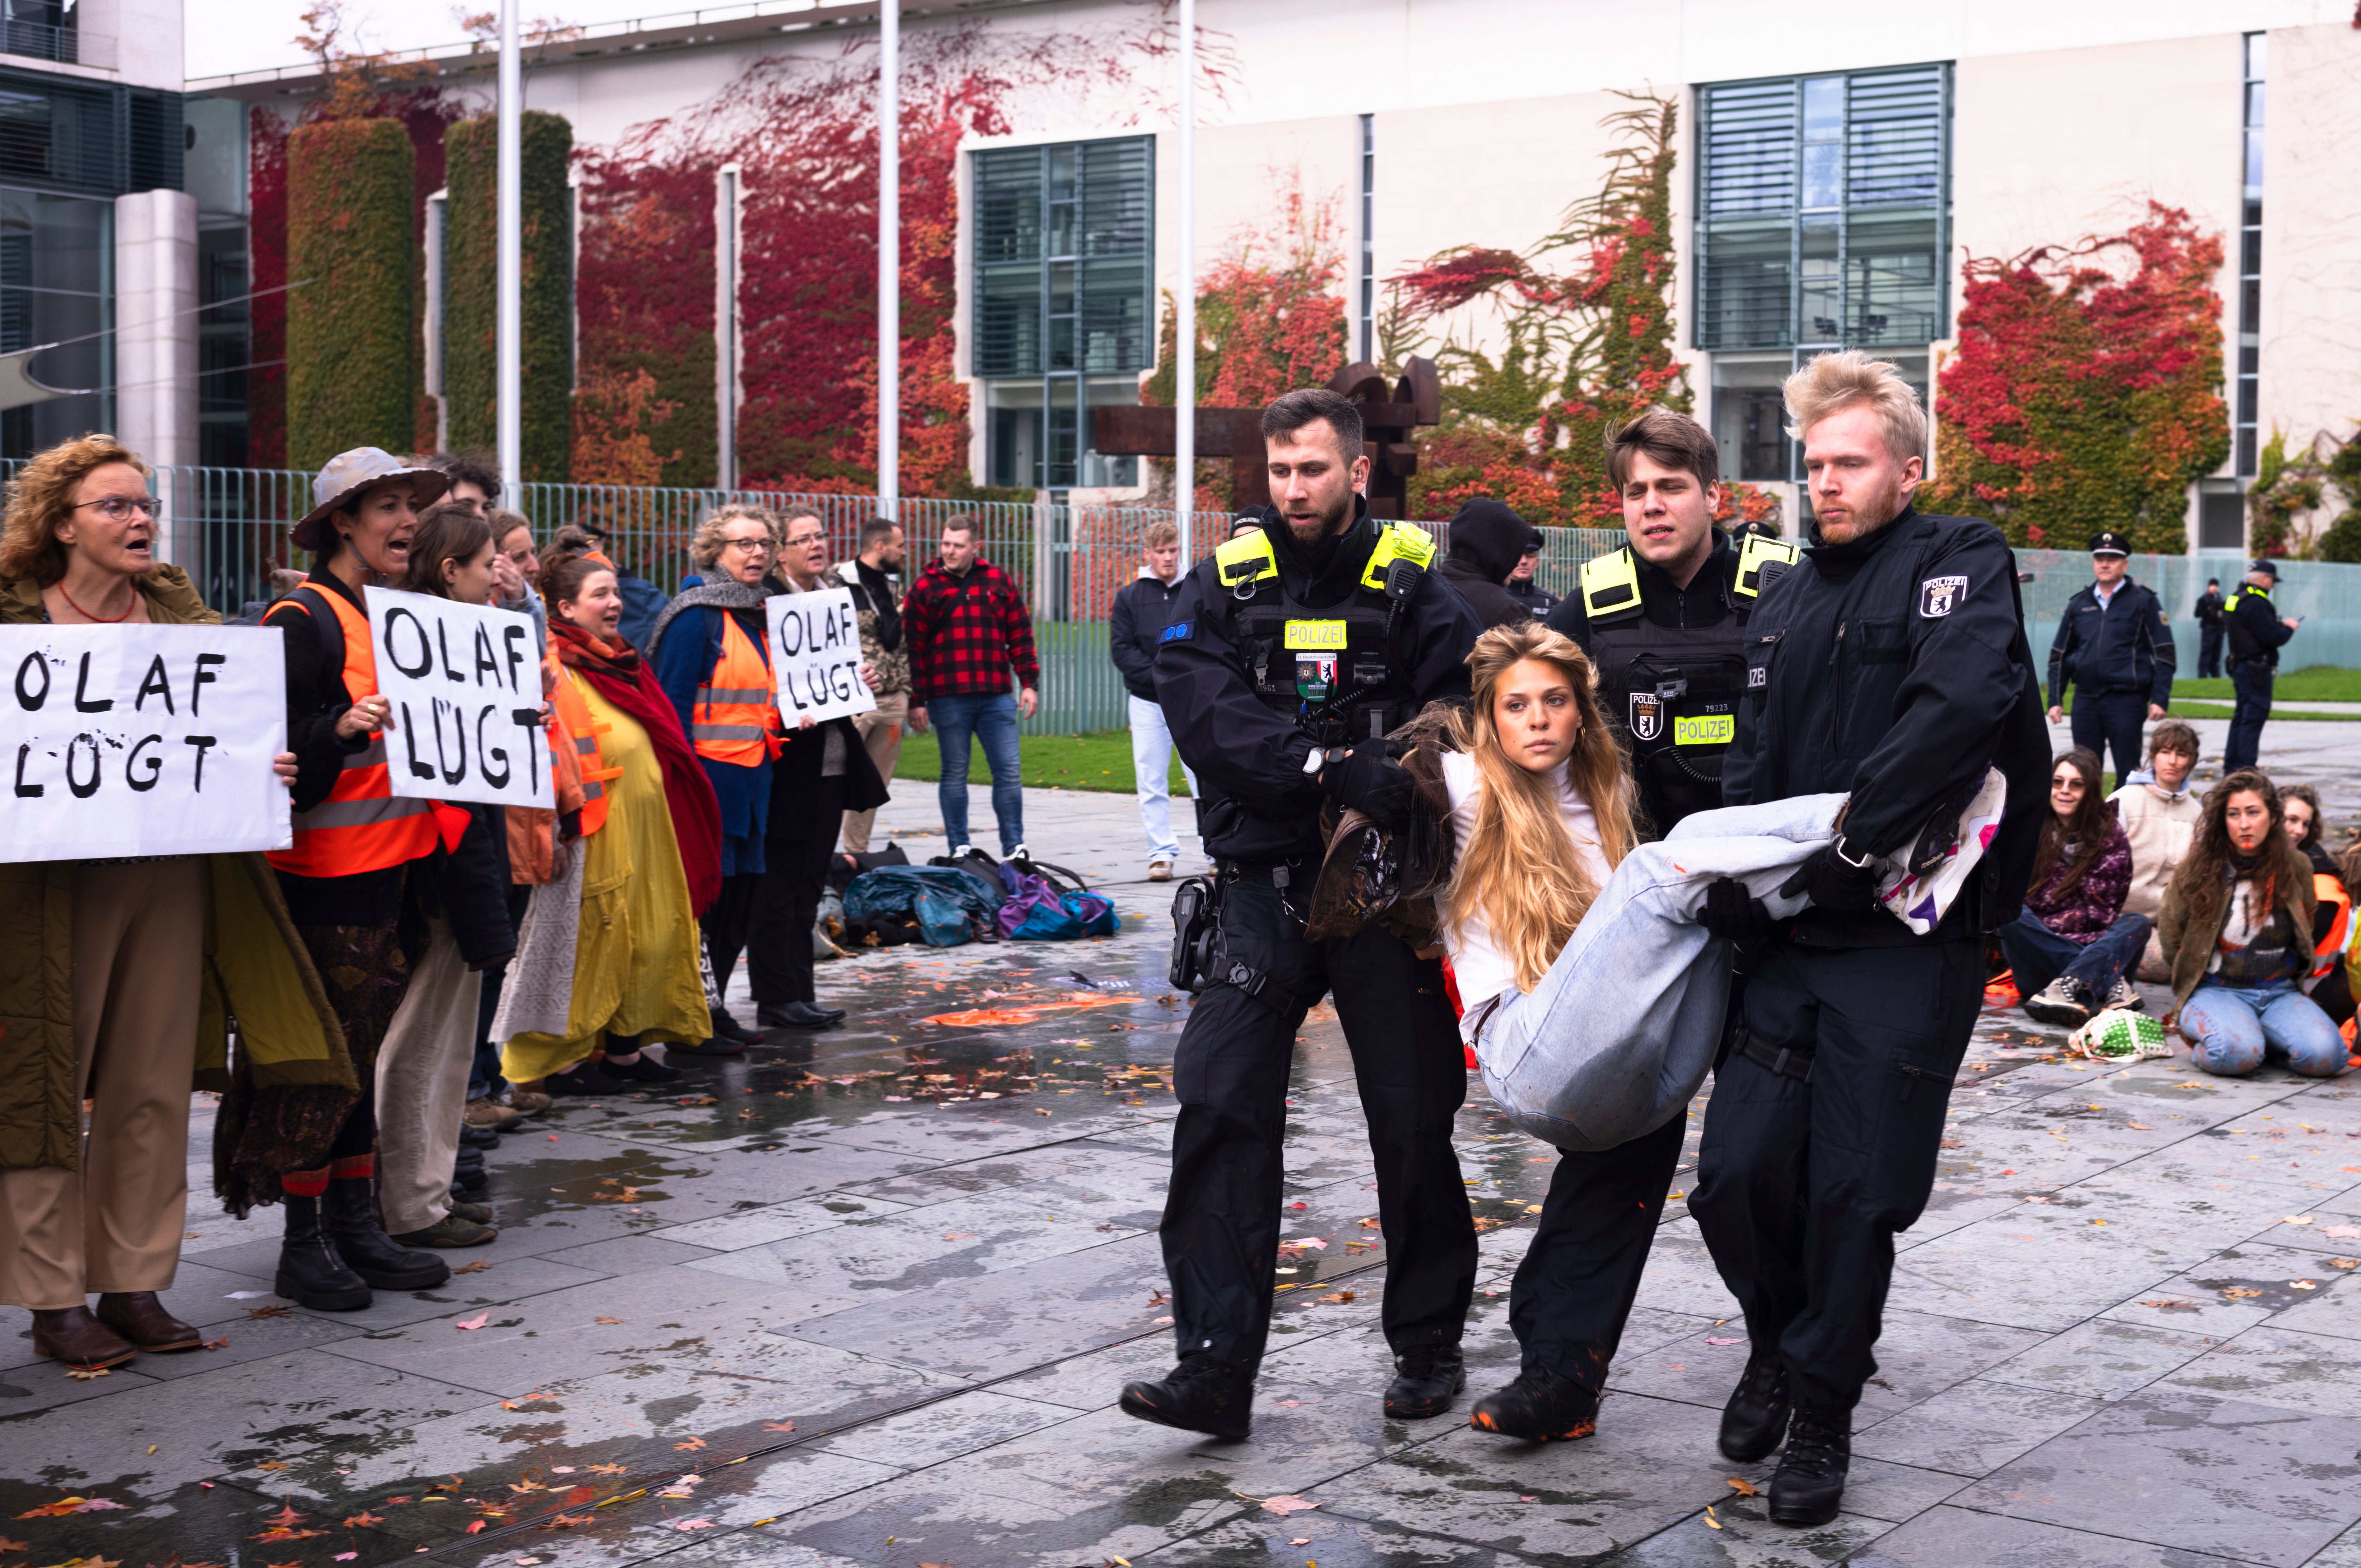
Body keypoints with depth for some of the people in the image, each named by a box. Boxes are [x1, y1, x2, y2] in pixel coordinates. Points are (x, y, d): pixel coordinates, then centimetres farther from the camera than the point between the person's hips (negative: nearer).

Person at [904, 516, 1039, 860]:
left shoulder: (999, 582, 10)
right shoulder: (925, 588, 2)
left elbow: (1020, 634, 12)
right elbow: (914, 647, 0)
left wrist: (1028, 683, 6)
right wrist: (916, 701, -5)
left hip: (996, 696, 2)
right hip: (948, 698, -2)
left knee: (1009, 771, 0)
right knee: (955, 773, 5)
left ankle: (1014, 849, 6)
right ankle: (959, 849, 11)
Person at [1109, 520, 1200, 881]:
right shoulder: (1129, 597, 6)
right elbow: (1121, 650, -1)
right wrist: (1159, 675, -12)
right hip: (1147, 702, 1)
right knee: (1151, 783, 2)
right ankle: (1162, 854, 9)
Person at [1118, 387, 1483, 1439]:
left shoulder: (1413, 586, 2)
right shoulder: (1226, 583, 4)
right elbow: (1203, 711, -11)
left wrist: (1404, 776, -24)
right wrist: (1332, 768, -24)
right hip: (1265, 887, 1)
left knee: (1413, 1120, 7)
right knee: (1218, 1106, -10)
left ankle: (1429, 1348, 25)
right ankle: (1215, 1368, -5)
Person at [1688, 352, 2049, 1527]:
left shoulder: (1961, 566, -4)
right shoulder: (1787, 602, 16)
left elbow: (1961, 706, -23)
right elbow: (1751, 770, 13)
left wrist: (1846, 842, -23)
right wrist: (1733, 883, -6)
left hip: (1907, 944, -5)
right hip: (1791, 943, 5)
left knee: (1856, 1196, 0)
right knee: (1736, 1175, 1)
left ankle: (1820, 1416, 18)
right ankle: (1779, 1343, 29)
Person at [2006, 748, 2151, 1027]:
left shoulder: (2110, 837, 3)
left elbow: (2099, 914, -3)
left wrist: (2043, 928, -10)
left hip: (2090, 946, 0)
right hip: (2035, 954, 0)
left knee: (2137, 924, -25)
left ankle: (2068, 988, -52)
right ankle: (2108, 985, -39)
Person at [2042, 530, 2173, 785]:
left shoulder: (2143, 602, 1)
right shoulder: (2079, 604, 12)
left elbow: (2164, 654, 0)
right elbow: (2059, 656, 16)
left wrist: (2160, 699, -8)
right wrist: (2055, 700, 8)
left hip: (2127, 700, -4)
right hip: (2085, 700, 4)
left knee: (2128, 774, -1)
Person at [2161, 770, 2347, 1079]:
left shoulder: (2297, 867, 5)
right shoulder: (2198, 869, -3)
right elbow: (2171, 934, 9)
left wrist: (2289, 975, 13)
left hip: (2280, 993, 3)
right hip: (2215, 991, -3)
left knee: (2325, 1056, -25)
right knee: (2237, 1053, -36)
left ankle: (2261, 1037, 4)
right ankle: (2204, 1042, -1)